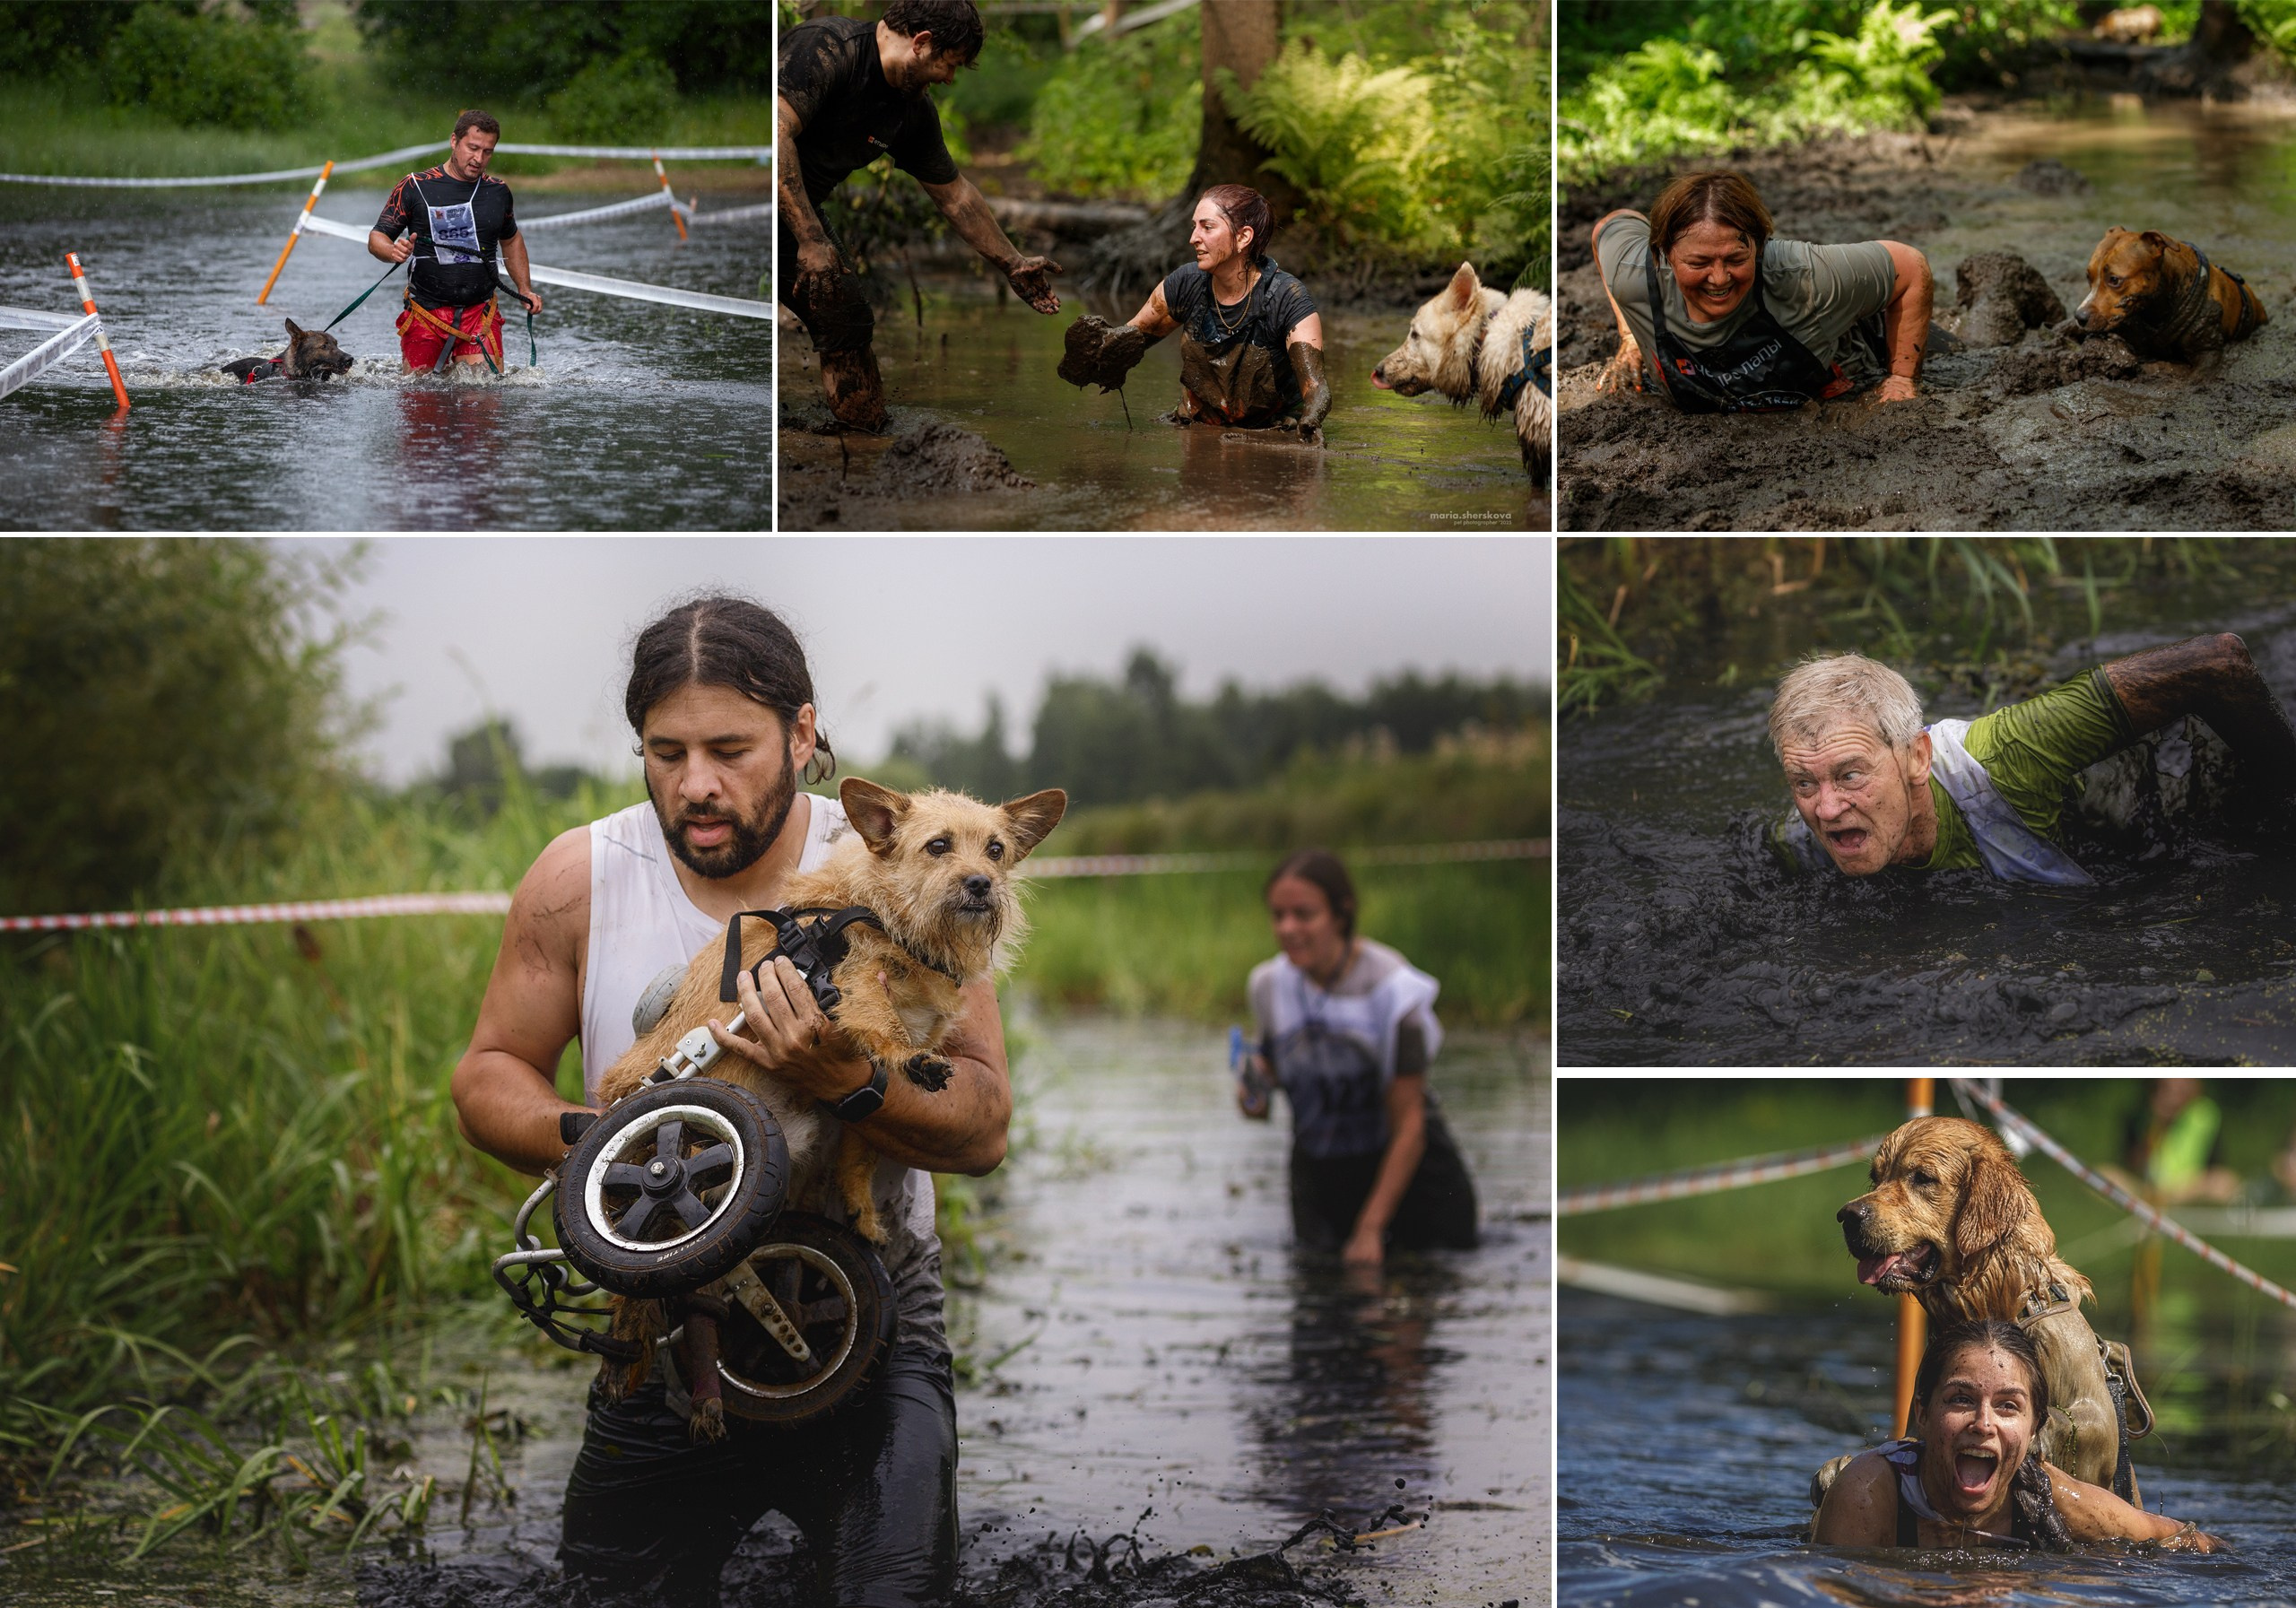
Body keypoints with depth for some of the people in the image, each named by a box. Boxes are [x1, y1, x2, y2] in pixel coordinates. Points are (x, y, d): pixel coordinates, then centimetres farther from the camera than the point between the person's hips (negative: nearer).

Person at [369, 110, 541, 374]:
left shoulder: (498, 192, 9)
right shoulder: (414, 187, -4)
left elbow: (511, 240, 26)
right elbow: (376, 239, -3)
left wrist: (525, 289, 18)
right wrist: (392, 251, -26)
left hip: (480, 313, 2)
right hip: (426, 313, -2)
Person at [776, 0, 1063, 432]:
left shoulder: (913, 112, 4)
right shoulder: (828, 46, -22)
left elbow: (954, 193, 17)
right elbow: (776, 135, -31)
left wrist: (1014, 265, 23)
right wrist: (810, 240, -30)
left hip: (802, 210, 8)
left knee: (848, 321, 2)